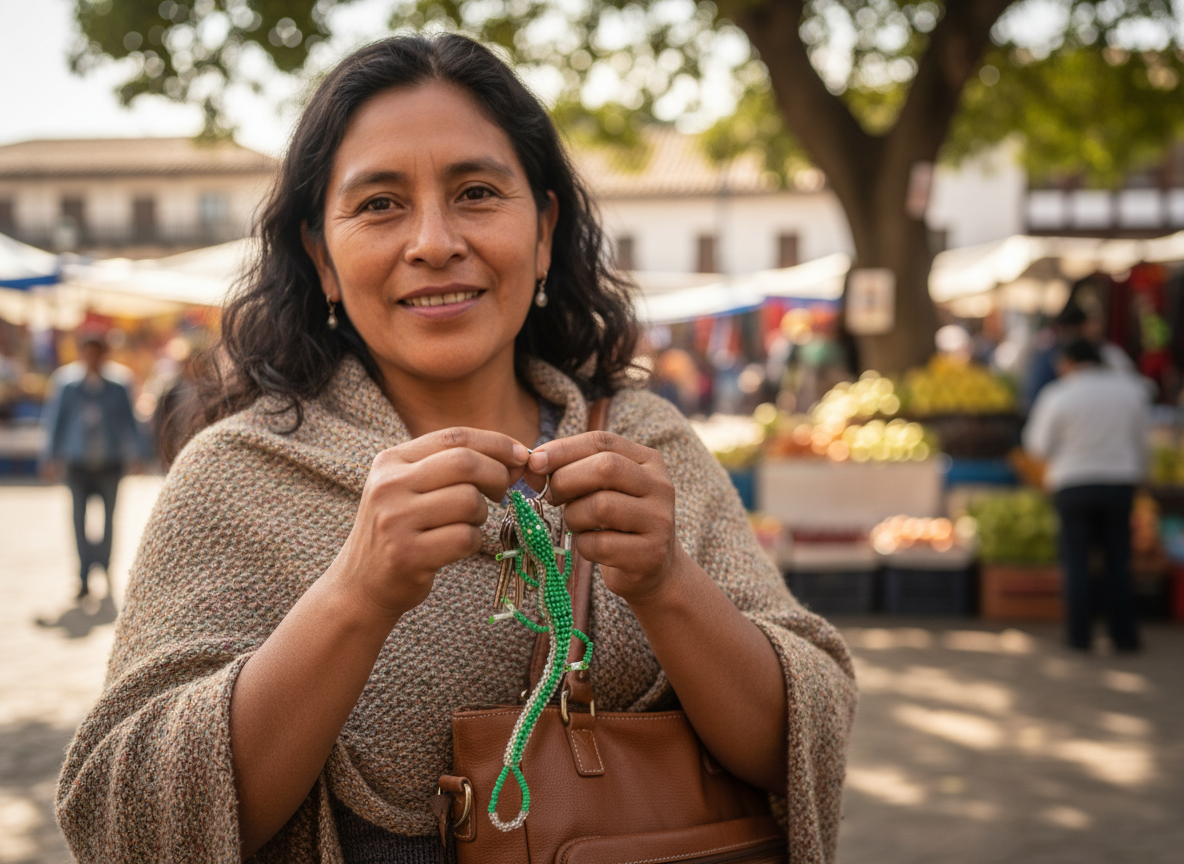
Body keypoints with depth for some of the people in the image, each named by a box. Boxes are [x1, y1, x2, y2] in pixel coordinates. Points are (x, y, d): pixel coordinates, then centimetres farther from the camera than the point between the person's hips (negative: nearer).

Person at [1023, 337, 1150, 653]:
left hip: (1073, 487, -2)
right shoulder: (1129, 390, 2)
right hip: (1119, 484, 2)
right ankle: (1124, 634, 10)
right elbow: (1141, 441, 9)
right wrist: (1138, 471, 24)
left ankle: (1079, 634, 4)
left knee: (1076, 561, 5)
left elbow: (1039, 446, -2)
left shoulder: (1057, 395, -7)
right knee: (1118, 561, 9)